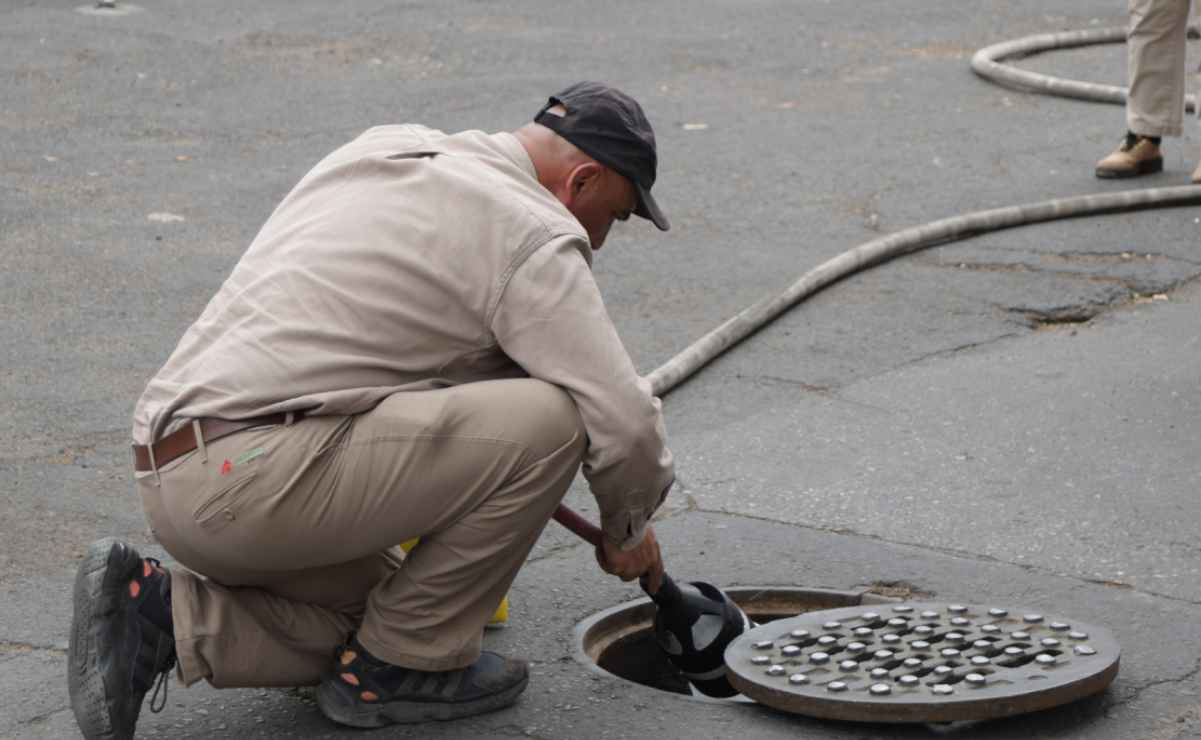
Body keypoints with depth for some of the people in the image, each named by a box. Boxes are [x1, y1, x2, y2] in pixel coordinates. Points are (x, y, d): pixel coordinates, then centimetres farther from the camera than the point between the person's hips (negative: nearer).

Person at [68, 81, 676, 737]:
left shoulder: (382, 149, 21)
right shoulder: (532, 233, -5)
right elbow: (623, 422, -7)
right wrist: (627, 529, 14)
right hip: (256, 478, -10)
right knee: (550, 420, -10)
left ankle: (154, 614, 7)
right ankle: (400, 663, 3)